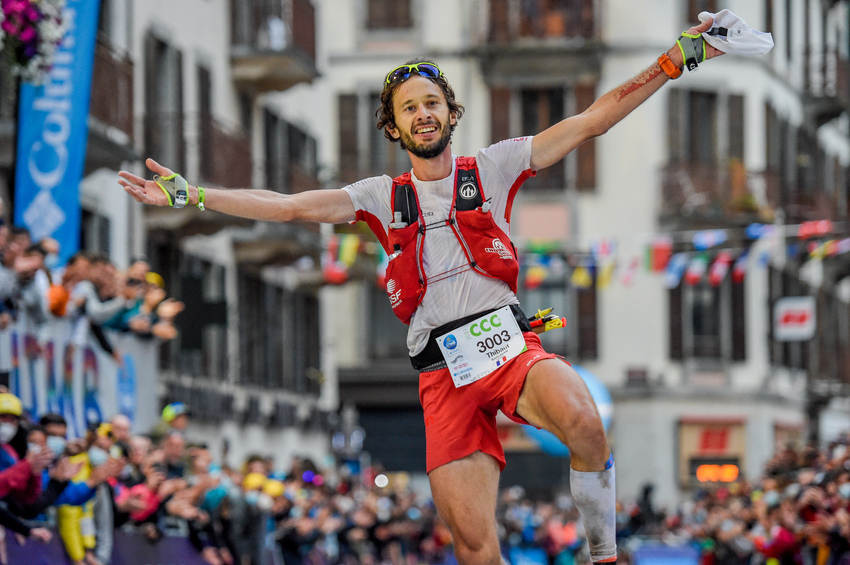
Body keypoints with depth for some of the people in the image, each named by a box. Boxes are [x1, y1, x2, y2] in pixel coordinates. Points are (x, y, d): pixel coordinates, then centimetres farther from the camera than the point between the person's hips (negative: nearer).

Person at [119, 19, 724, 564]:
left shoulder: (492, 168, 11)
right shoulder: (381, 197, 15)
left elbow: (593, 119, 7)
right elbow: (292, 207, 8)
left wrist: (679, 58, 0)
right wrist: (189, 195, 0)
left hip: (510, 345, -1)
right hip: (443, 372, 1)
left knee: (582, 422, -35)